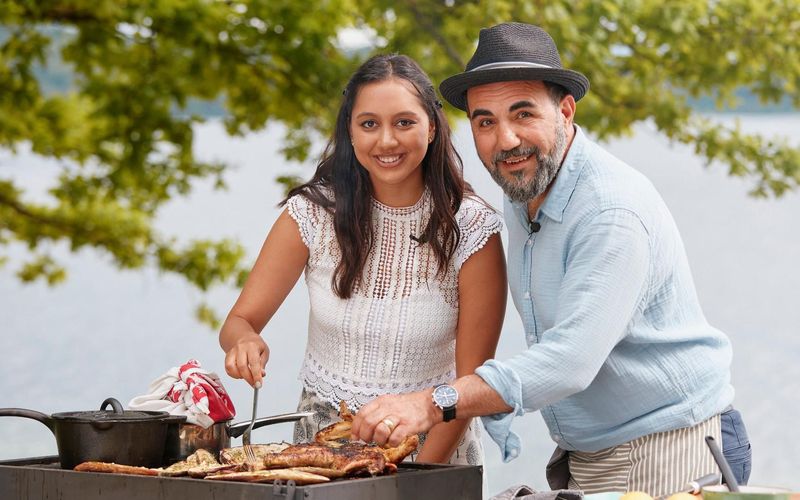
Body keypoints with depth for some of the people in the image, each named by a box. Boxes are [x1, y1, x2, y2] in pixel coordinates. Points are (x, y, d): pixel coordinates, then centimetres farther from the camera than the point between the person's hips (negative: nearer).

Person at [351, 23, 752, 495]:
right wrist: (497, 408, 4)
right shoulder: (522, 194, 5)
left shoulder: (614, 211, -24)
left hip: (665, 455, -8)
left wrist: (433, 404, -40)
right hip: (580, 460, 8)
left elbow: (571, 362, -33)